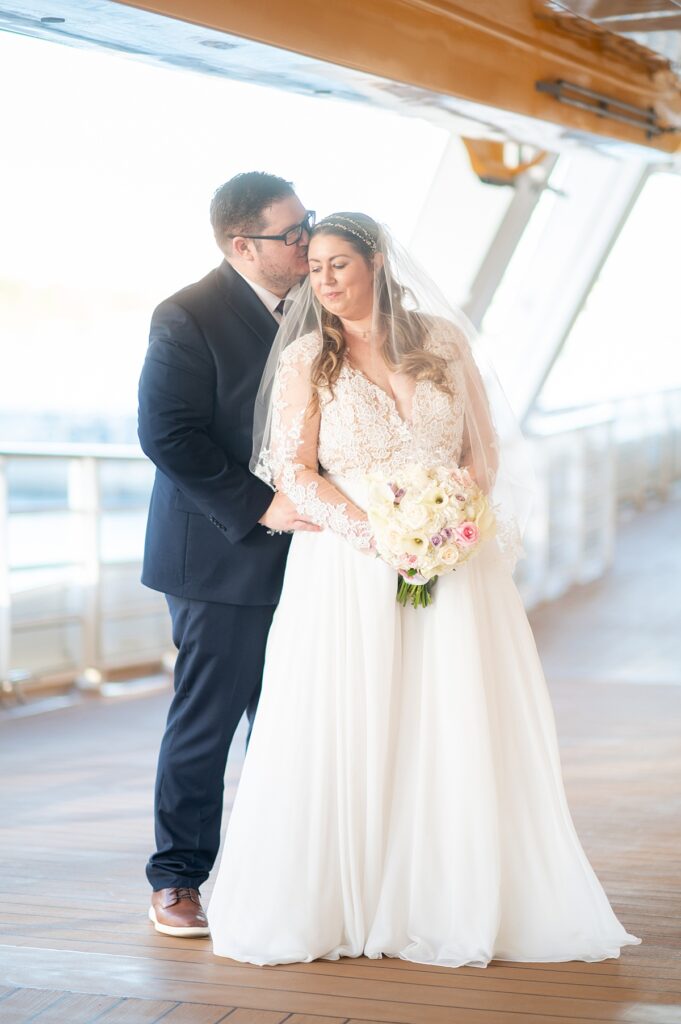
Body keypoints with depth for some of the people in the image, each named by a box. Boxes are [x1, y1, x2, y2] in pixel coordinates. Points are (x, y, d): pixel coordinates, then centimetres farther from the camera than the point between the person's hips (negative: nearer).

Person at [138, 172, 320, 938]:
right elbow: (168, 435, -16)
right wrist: (258, 508, -19)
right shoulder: (187, 319, -11)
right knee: (205, 723, 1)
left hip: (299, 553, 6)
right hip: (224, 559, -6)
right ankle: (177, 880, 14)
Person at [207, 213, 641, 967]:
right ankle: (343, 902, 5)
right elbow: (293, 468, -3)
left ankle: (451, 900, 10)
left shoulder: (443, 339, 9)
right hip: (350, 571, -2)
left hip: (454, 560, 2)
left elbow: (485, 446, 9)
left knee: (458, 730, 0)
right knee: (349, 732, -4)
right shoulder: (306, 358, 4)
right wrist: (370, 530, -18)